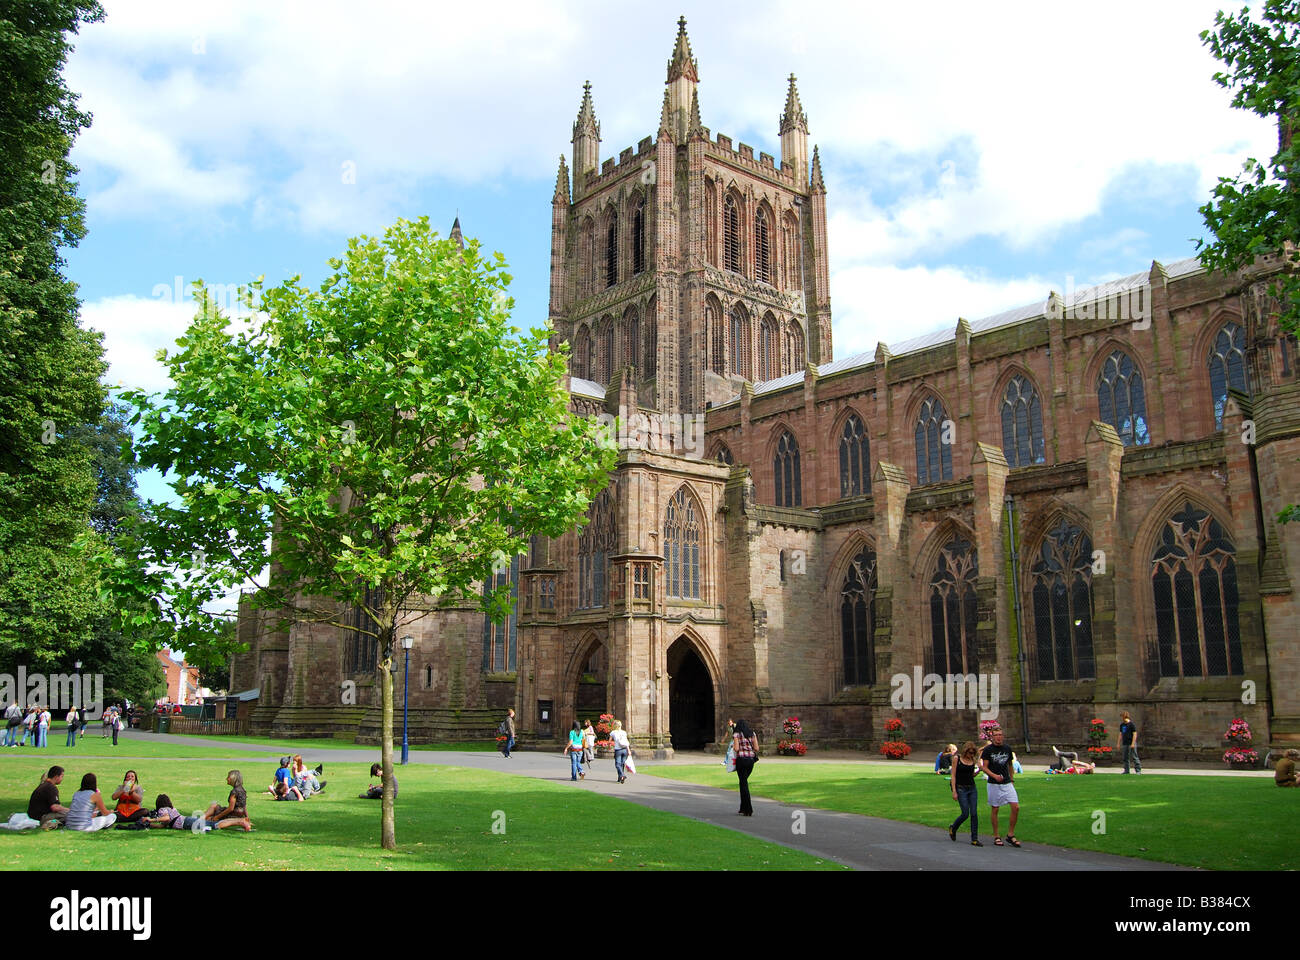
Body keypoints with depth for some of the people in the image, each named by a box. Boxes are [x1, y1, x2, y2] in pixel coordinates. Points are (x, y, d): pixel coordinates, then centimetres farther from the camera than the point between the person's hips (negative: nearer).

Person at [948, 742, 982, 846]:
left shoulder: (973, 760, 7)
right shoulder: (957, 758, -5)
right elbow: (953, 775, -6)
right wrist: (954, 791, -12)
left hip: (972, 788, 4)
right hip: (961, 788, -4)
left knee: (974, 813, -3)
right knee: (965, 814, -7)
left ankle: (974, 839, 3)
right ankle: (953, 829, 20)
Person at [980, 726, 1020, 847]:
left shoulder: (1007, 748, 7)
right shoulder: (988, 749, -5)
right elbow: (984, 767, -6)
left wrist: (1011, 779, 15)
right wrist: (994, 776, -22)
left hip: (1007, 783, 4)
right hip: (994, 784, -4)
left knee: (1016, 807, -6)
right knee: (994, 810, 2)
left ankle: (1010, 835, 7)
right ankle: (996, 837, 13)